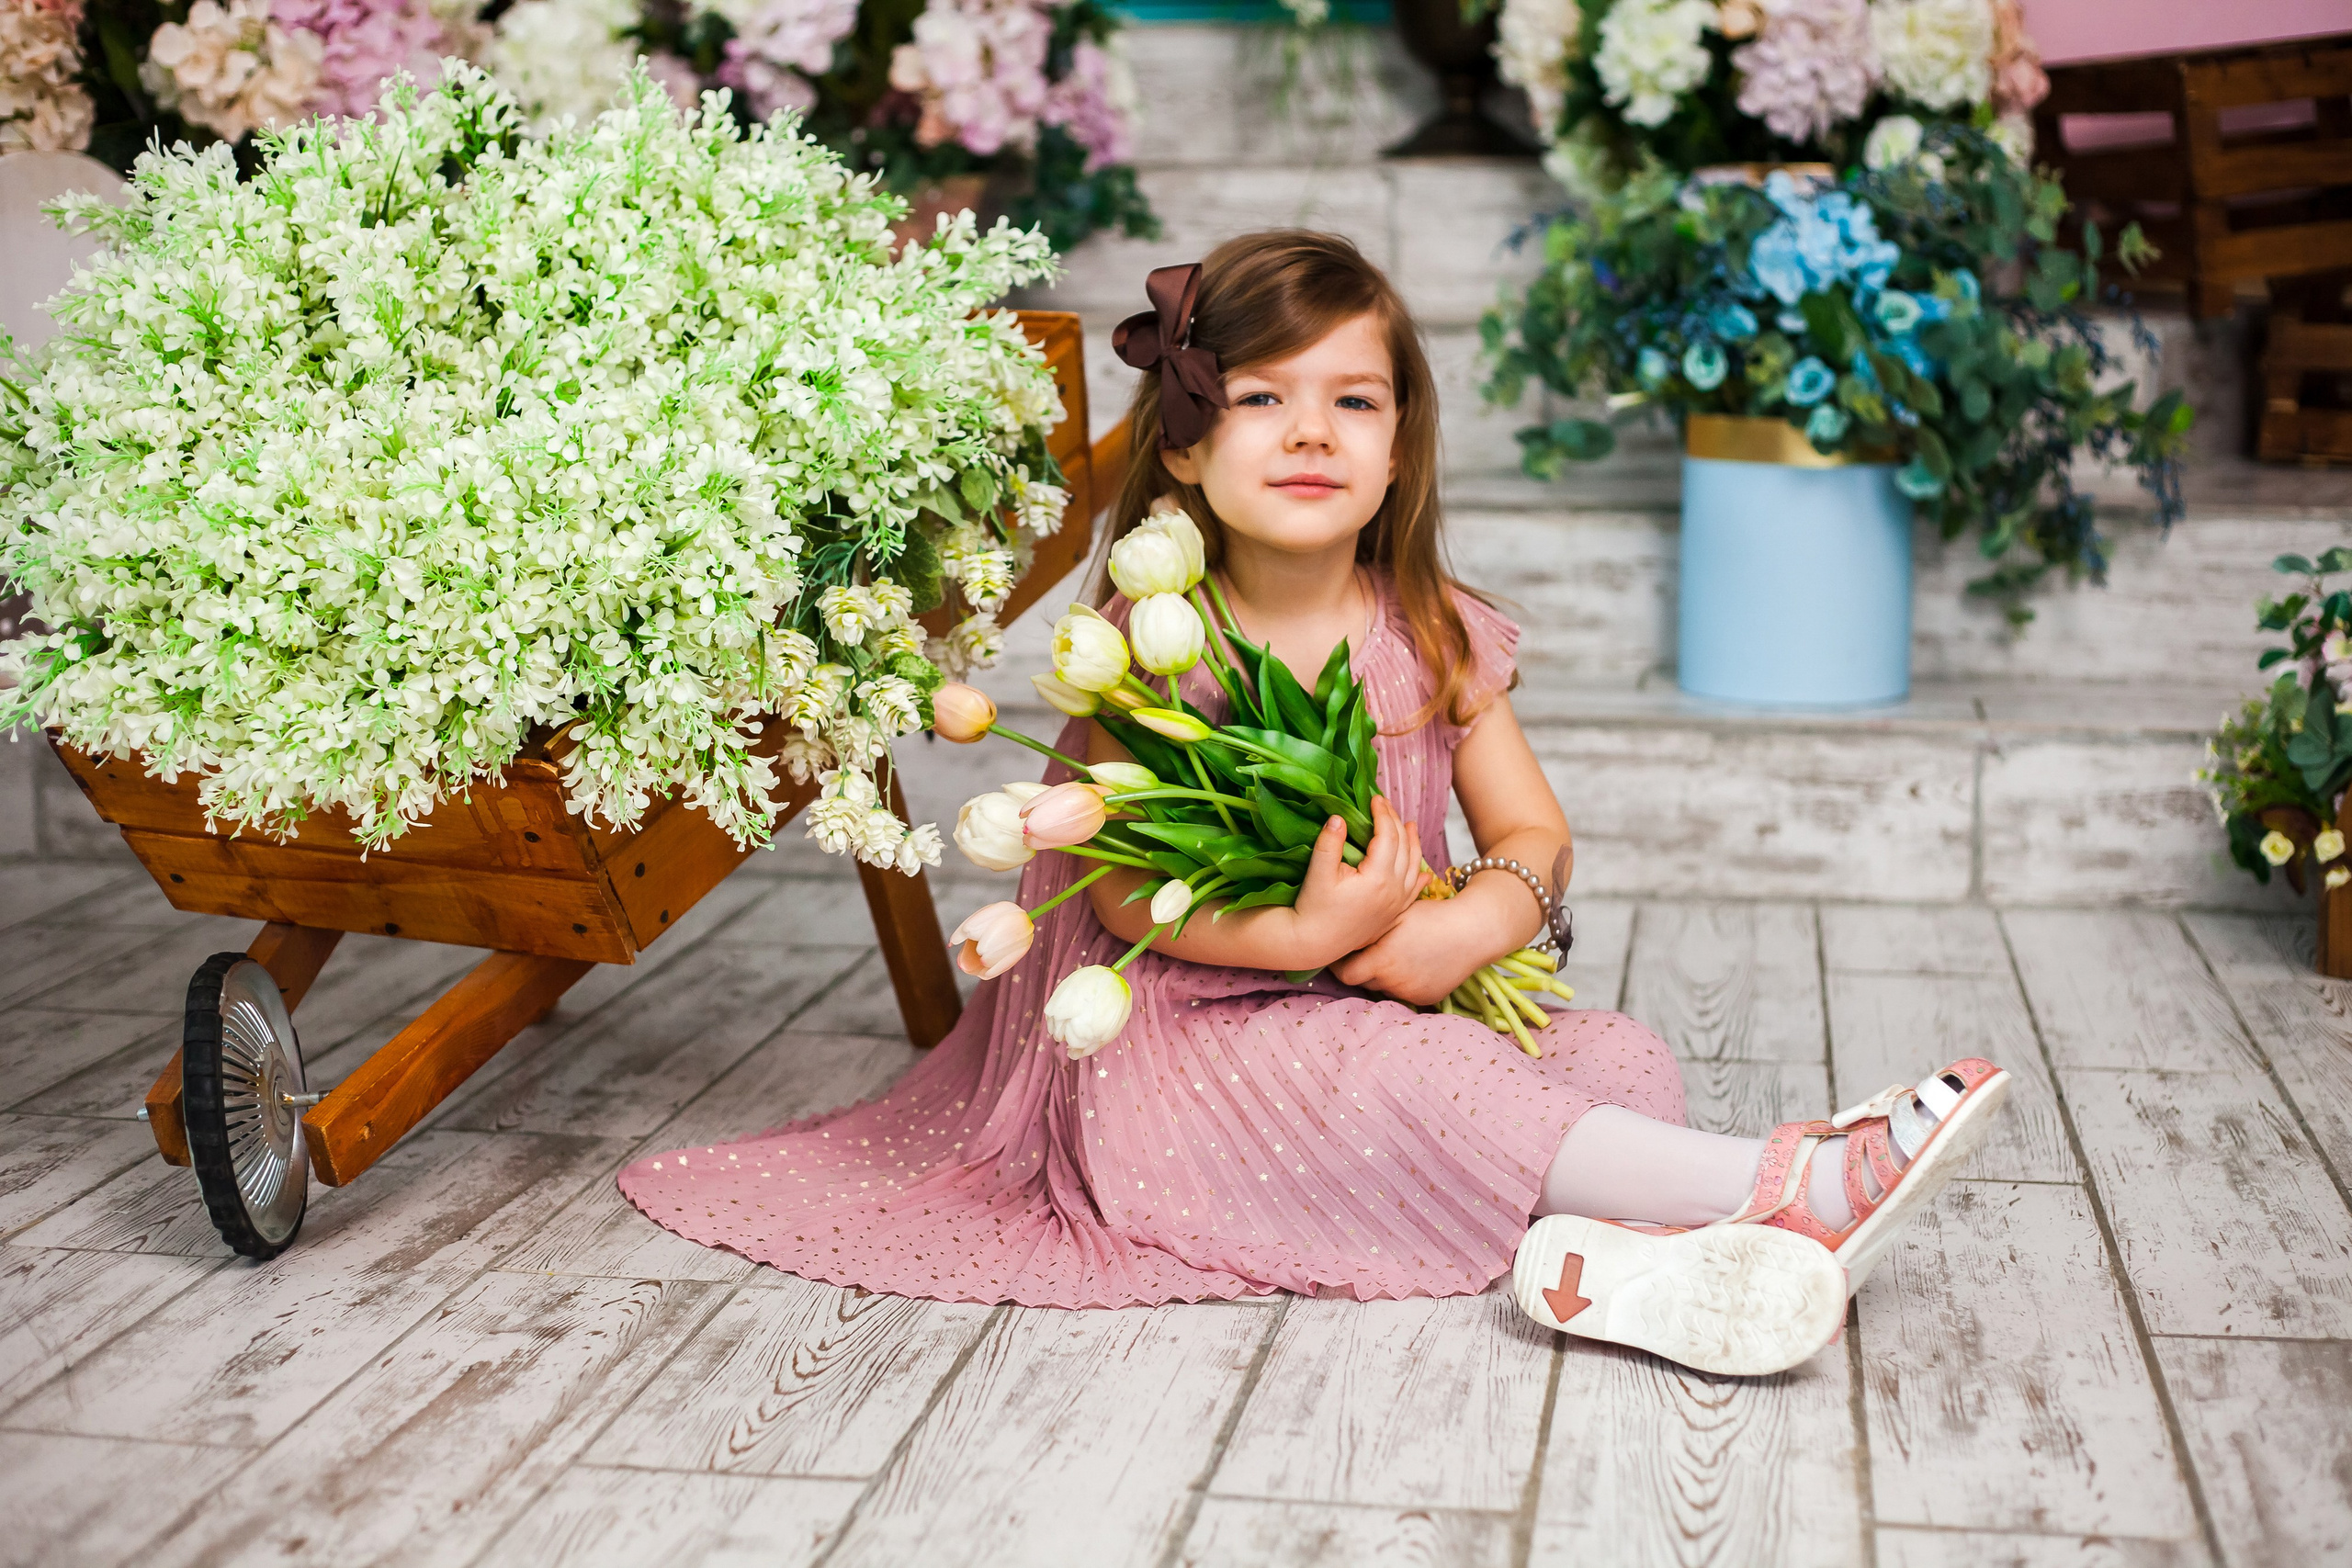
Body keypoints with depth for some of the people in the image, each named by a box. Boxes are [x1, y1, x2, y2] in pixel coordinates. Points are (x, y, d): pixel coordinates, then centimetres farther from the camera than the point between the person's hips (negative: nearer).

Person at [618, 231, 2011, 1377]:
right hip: (1201, 1033, -5)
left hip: (1398, 1004, 6)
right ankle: (1789, 1184, -33)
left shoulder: (1436, 637, 4)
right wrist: (1303, 935, -29)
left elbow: (1533, 834, 4)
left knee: (1624, 1061, -13)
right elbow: (1122, 887, -15)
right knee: (1405, 1080, -31)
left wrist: (1466, 928, -19)